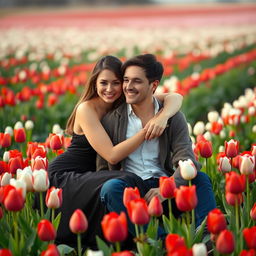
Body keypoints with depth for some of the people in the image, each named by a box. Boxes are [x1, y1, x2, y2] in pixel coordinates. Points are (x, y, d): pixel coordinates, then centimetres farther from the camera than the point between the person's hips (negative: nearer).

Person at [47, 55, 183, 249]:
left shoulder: (124, 104, 2)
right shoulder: (87, 109, -16)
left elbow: (176, 98, -5)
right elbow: (112, 156, -22)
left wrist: (163, 116, -27)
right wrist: (146, 131, -26)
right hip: (65, 175, -7)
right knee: (127, 182, -29)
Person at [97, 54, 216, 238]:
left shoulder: (174, 118, 4)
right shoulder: (111, 120, 4)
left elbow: (187, 161, -9)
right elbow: (103, 167, 6)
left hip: (165, 185, 1)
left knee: (201, 179, -22)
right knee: (111, 187, -33)